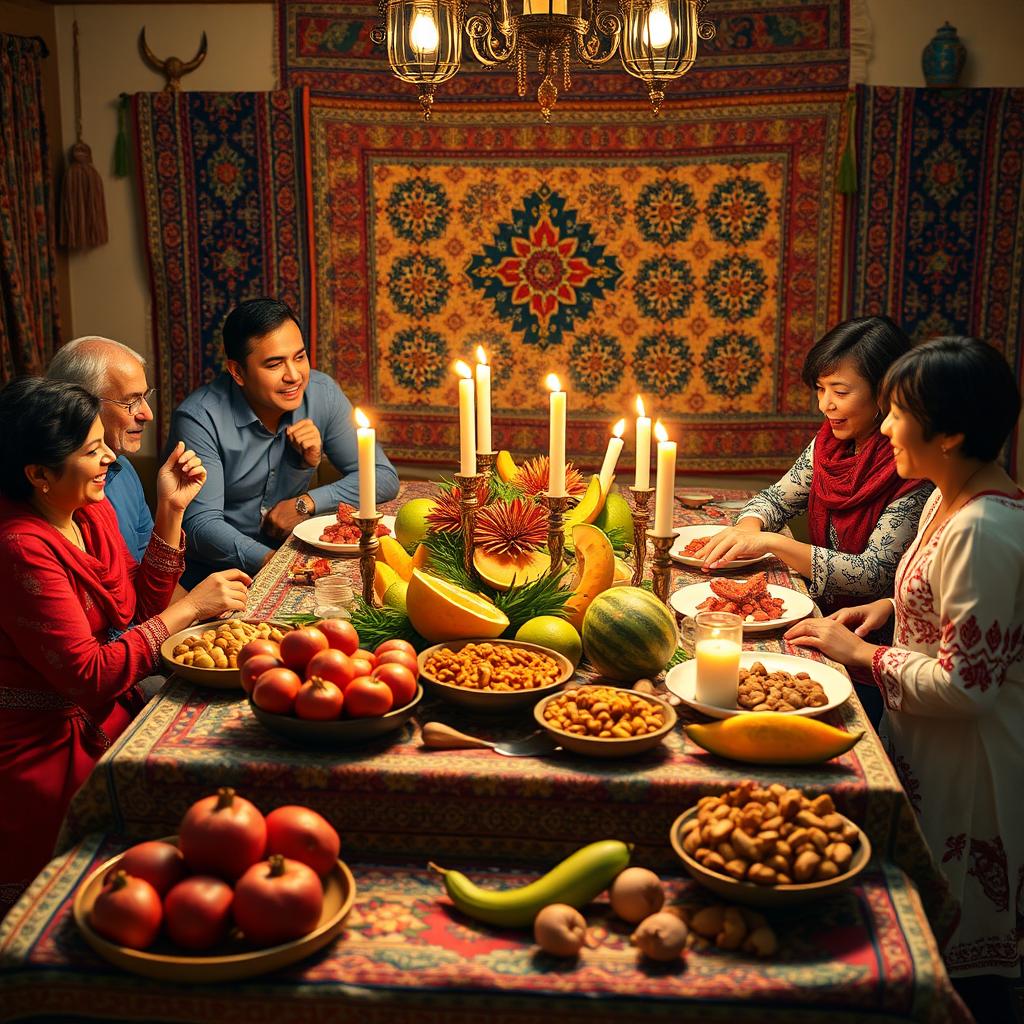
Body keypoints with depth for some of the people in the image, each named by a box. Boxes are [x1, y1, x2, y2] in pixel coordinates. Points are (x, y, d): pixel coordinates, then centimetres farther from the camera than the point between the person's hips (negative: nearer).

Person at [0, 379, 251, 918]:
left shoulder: (92, 511, 3)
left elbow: (143, 608, 6)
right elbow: (91, 676, -25)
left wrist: (171, 511, -4)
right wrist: (190, 607, -20)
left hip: (109, 721, 8)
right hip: (51, 755, -8)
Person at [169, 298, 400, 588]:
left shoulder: (322, 394, -4)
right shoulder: (199, 418, -18)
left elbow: (384, 477, -1)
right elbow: (202, 525, -22)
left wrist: (307, 502, -15)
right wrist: (268, 559, -40)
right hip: (214, 573, -5)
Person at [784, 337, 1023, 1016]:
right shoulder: (952, 499, 3)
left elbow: (963, 685, -28)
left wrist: (862, 654, -17)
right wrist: (890, 607, 4)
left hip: (965, 765, -10)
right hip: (927, 740, 10)